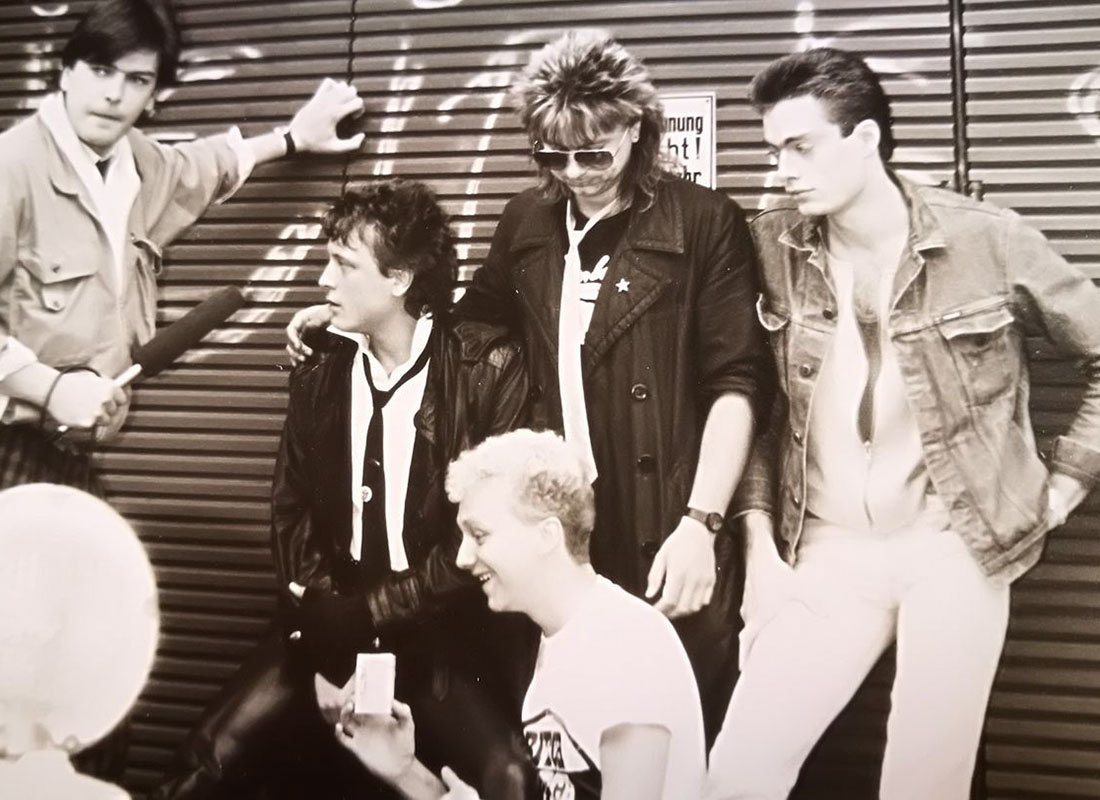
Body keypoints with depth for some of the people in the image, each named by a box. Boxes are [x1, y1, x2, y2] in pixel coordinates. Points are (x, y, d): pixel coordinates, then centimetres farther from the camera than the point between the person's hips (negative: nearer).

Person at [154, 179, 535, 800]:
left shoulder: (489, 368, -8)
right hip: (335, 627, 4)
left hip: (450, 633, -4)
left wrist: (364, 618, -12)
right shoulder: (321, 376, 7)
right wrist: (324, 640, -8)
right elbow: (293, 516, 7)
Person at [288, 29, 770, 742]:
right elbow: (473, 327, 24)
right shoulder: (527, 221, 10)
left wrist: (700, 524, -16)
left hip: (664, 539, -4)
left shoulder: (705, 224, -5)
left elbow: (737, 383, -8)